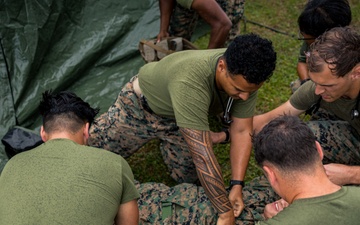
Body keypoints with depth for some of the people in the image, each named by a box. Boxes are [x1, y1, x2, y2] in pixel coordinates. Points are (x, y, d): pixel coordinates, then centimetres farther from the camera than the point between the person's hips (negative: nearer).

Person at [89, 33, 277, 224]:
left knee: (188, 177, 3)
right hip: (142, 107, -4)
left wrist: (237, 186, -27)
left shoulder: (246, 77, -27)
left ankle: (165, 139, 28)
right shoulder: (189, 81, -47)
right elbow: (202, 155, -46)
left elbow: (243, 131, -19)